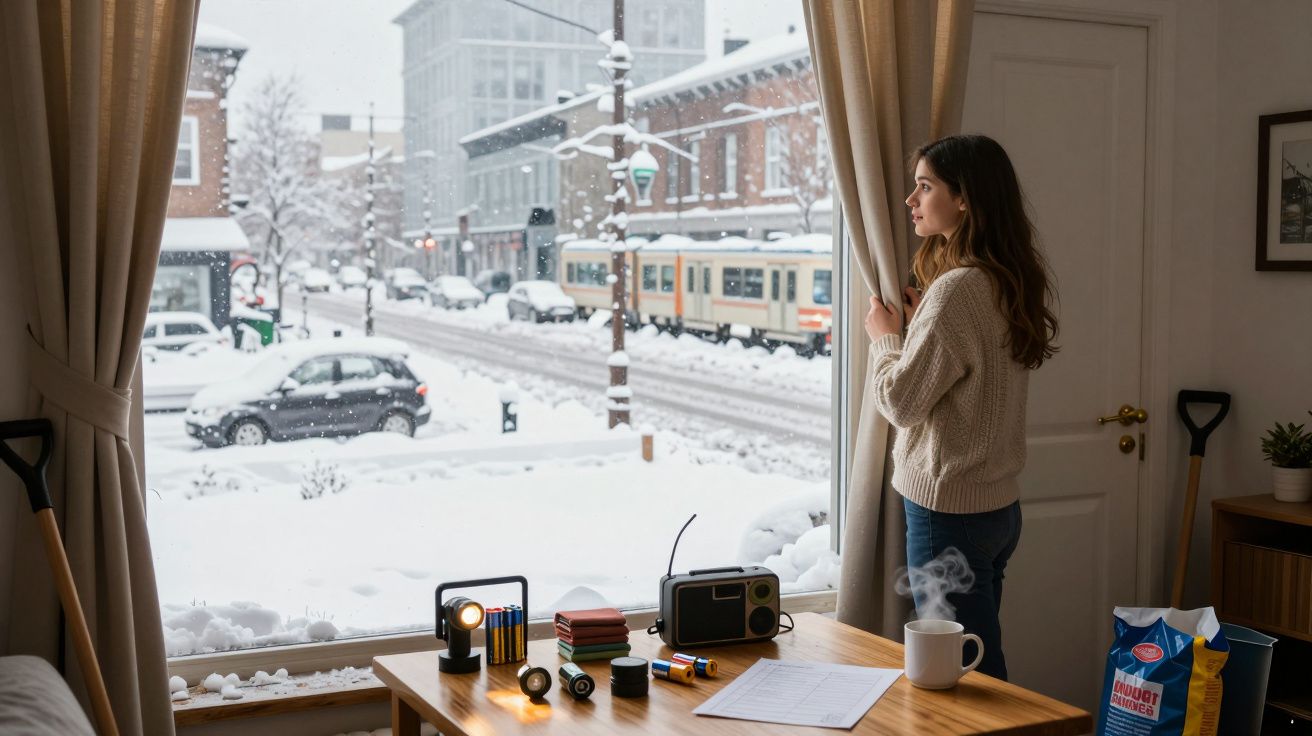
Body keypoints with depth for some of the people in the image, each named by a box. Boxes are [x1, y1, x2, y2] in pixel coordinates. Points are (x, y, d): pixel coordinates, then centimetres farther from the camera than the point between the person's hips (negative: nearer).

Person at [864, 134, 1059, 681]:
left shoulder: (958, 289, -19)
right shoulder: (1012, 283, 9)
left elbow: (900, 400, -16)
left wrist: (885, 336, 0)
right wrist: (918, 325, 8)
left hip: (948, 512, -9)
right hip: (998, 506, 9)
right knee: (982, 663, 16)